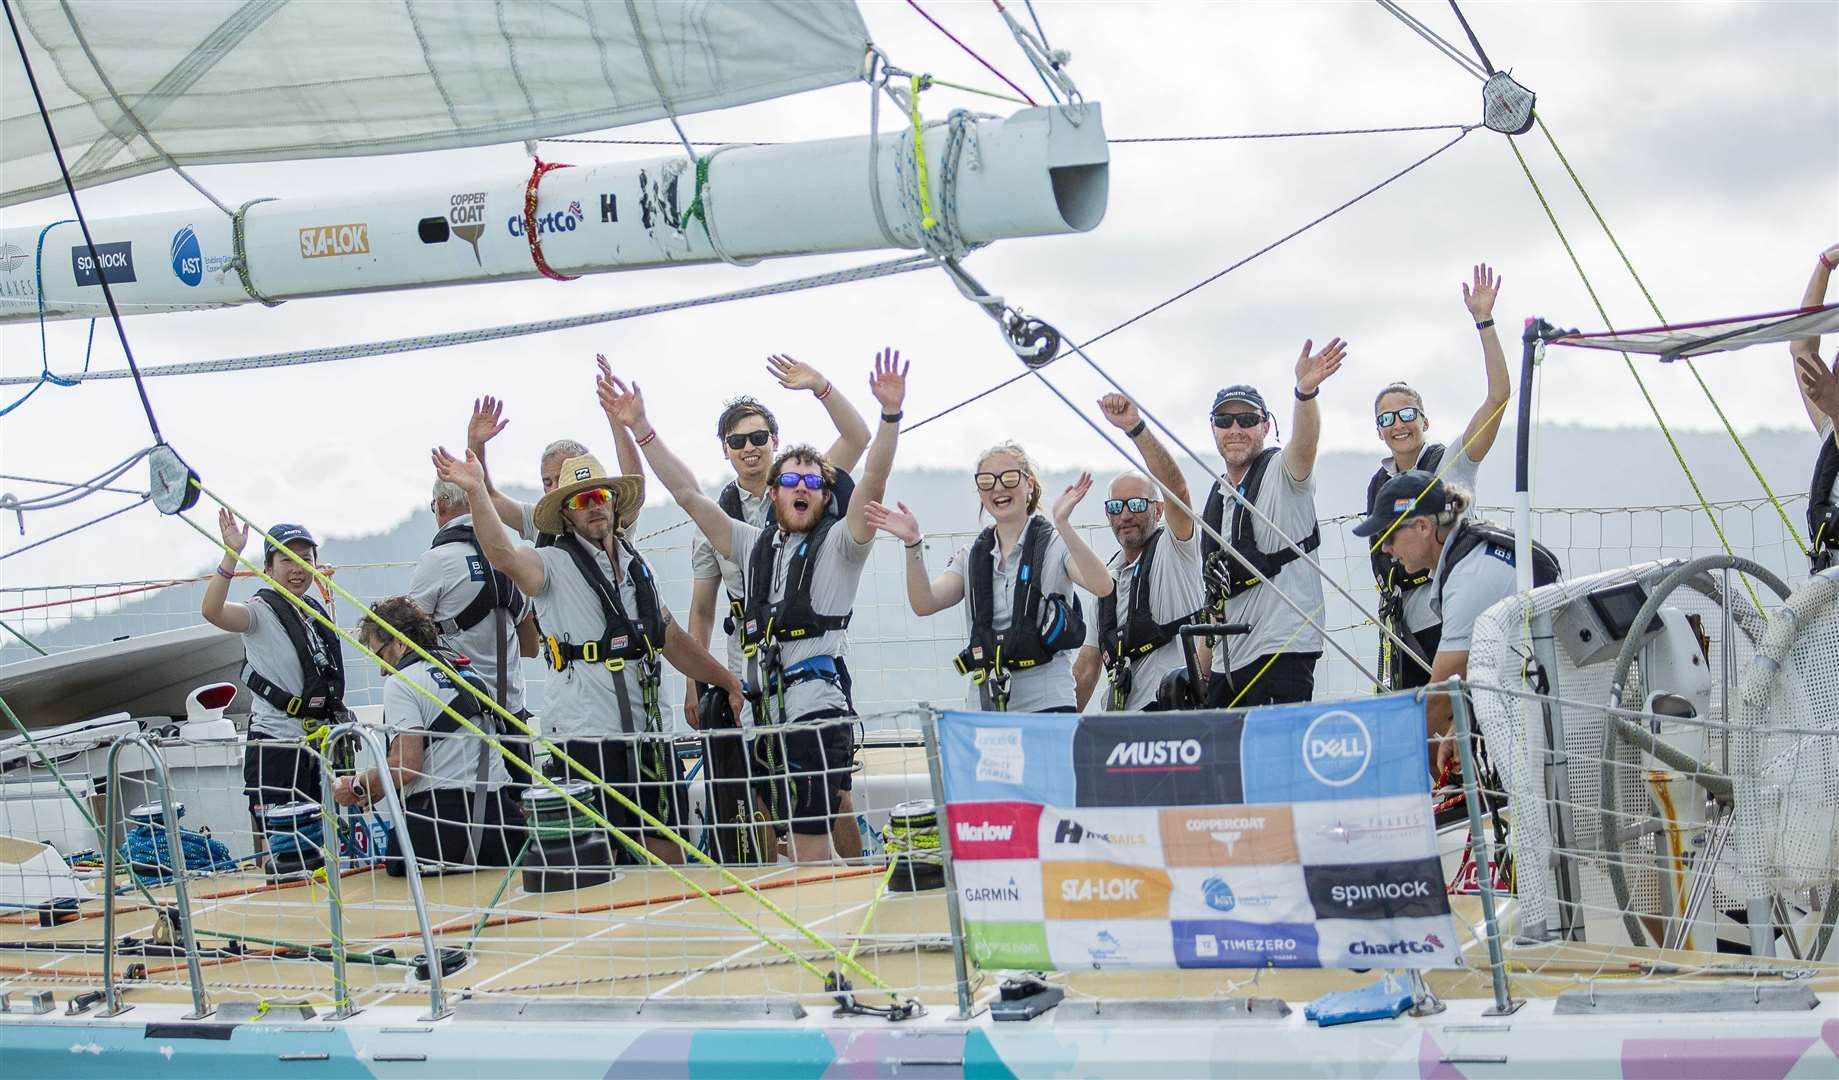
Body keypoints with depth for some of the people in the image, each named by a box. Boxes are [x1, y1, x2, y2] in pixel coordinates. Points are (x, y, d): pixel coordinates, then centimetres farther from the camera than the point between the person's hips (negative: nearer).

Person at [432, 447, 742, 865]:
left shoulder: (636, 565, 17)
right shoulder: (554, 564, -2)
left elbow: (673, 638, 23)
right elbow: (505, 557, -23)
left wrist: (730, 682, 20)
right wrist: (476, 491, -36)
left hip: (648, 728, 6)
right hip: (585, 732, -6)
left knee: (667, 850, 7)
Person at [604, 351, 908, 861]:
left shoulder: (838, 544, 6)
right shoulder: (754, 546, 20)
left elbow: (872, 485, -10)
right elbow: (688, 494, 17)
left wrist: (891, 415, -25)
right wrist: (639, 427, 11)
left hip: (816, 713, -6)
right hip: (766, 715, 6)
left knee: (810, 848, -11)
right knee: (804, 847, 7)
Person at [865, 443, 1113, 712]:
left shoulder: (1054, 544, 1)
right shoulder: (971, 556, 15)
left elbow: (1102, 587, -17)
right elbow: (924, 603, 1)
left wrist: (1063, 524, -28)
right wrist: (913, 543, -13)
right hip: (983, 703, 4)